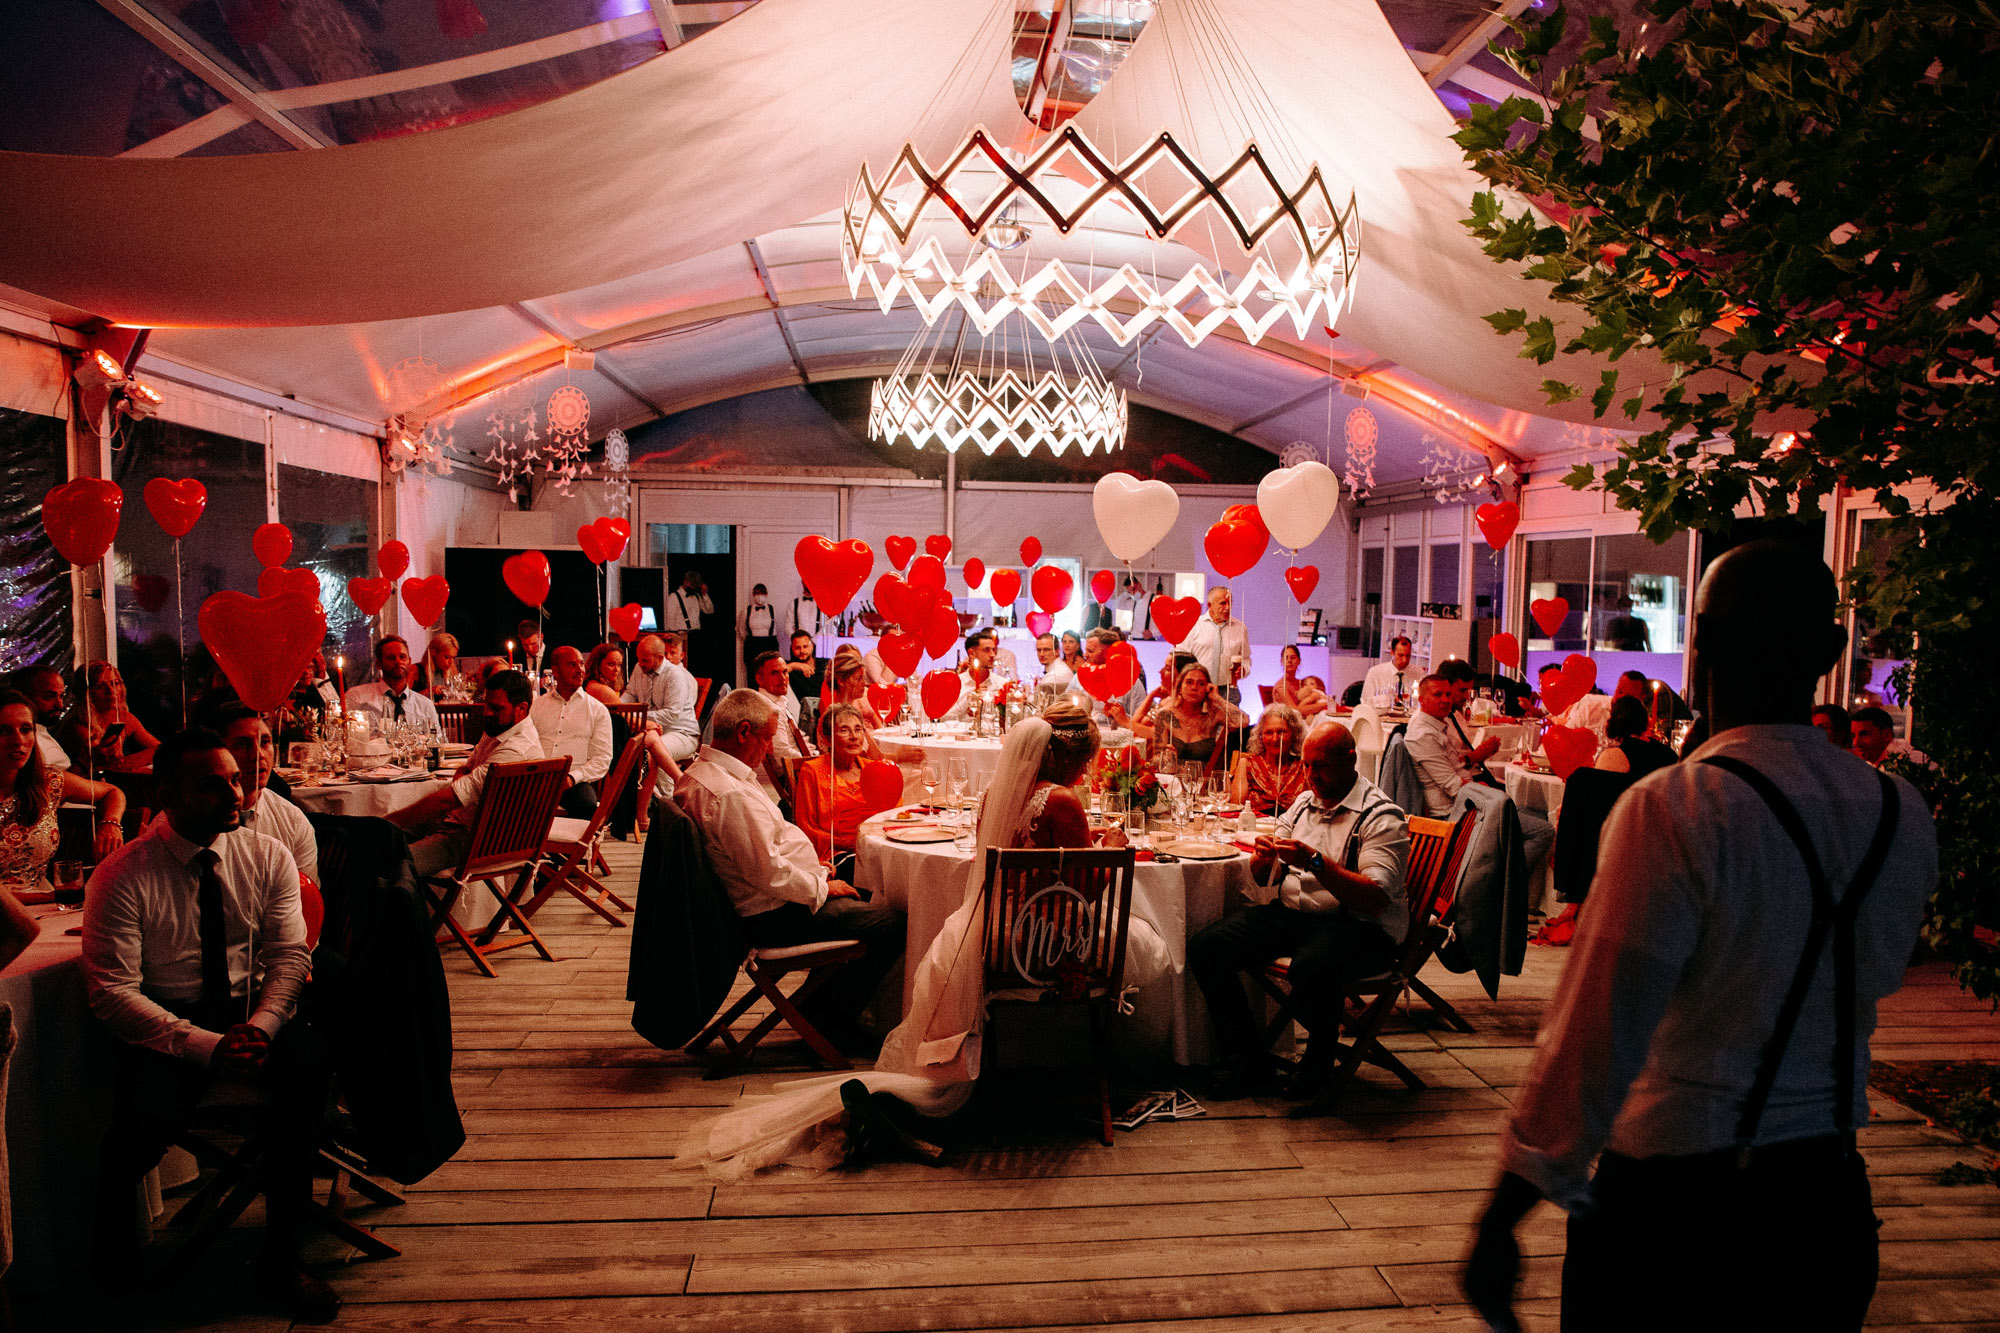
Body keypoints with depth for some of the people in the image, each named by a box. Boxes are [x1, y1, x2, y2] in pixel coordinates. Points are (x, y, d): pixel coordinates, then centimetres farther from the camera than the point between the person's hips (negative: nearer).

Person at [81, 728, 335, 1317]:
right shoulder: (122, 877, -10)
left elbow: (289, 954, -2)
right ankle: (112, 1222, 7)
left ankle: (280, 1261, -16)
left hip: (253, 1011, 3)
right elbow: (113, 994, -14)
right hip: (166, 1023, -2)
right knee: (149, 1113, -33)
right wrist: (206, 1046, -25)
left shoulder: (268, 857, 0)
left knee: (308, 1060, -29)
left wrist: (260, 1026, -22)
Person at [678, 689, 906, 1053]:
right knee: (892, 924, -13)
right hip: (776, 917, -11)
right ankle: (828, 1014, 4)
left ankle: (825, 996, 26)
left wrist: (815, 874, 13)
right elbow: (769, 874, -28)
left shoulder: (699, 774, 7)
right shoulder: (732, 794, -28)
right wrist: (821, 888, -11)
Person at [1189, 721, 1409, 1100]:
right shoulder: (1304, 803, 16)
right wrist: (1264, 858, -6)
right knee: (1204, 948, -15)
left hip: (1356, 924, -6)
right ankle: (1242, 1051, 4)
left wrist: (1315, 862, -26)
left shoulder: (1381, 816, -6)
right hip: (1290, 912, 7)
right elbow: (1264, 879, 18)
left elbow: (1376, 898, -19)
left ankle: (1320, 1055, -6)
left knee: (1312, 966, -40)